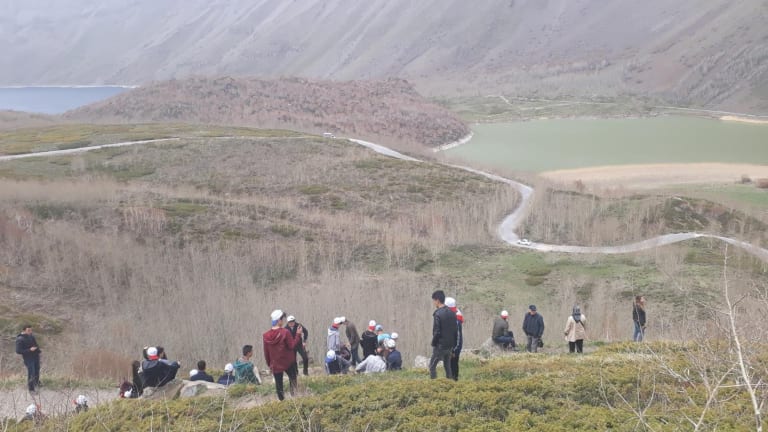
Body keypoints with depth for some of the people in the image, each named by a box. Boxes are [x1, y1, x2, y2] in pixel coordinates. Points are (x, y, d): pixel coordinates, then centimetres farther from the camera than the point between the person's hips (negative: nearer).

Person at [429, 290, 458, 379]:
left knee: (432, 365, 0)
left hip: (440, 345, -7)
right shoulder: (452, 313, 6)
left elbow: (436, 332, -17)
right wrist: (453, 345, 14)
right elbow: (455, 330, 9)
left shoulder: (438, 314, -16)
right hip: (450, 345, 7)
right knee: (447, 365, 14)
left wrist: (434, 343, -4)